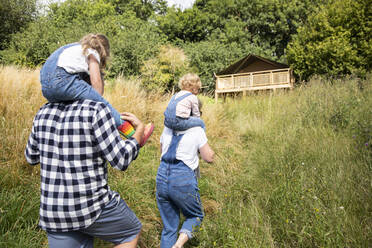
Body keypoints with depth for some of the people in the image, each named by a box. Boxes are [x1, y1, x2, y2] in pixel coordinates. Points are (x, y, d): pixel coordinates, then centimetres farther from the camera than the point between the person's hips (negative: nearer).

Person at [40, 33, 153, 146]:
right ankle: (137, 136, -5)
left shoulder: (73, 48, 34)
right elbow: (96, 82, 1)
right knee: (102, 104, -4)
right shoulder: (92, 52, 13)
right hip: (62, 80, -8)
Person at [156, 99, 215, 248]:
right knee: (196, 216, 20)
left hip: (162, 179, 5)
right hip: (183, 181, -5)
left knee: (169, 227, 18)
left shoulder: (167, 128, 11)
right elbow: (209, 158, 1)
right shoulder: (197, 130, -4)